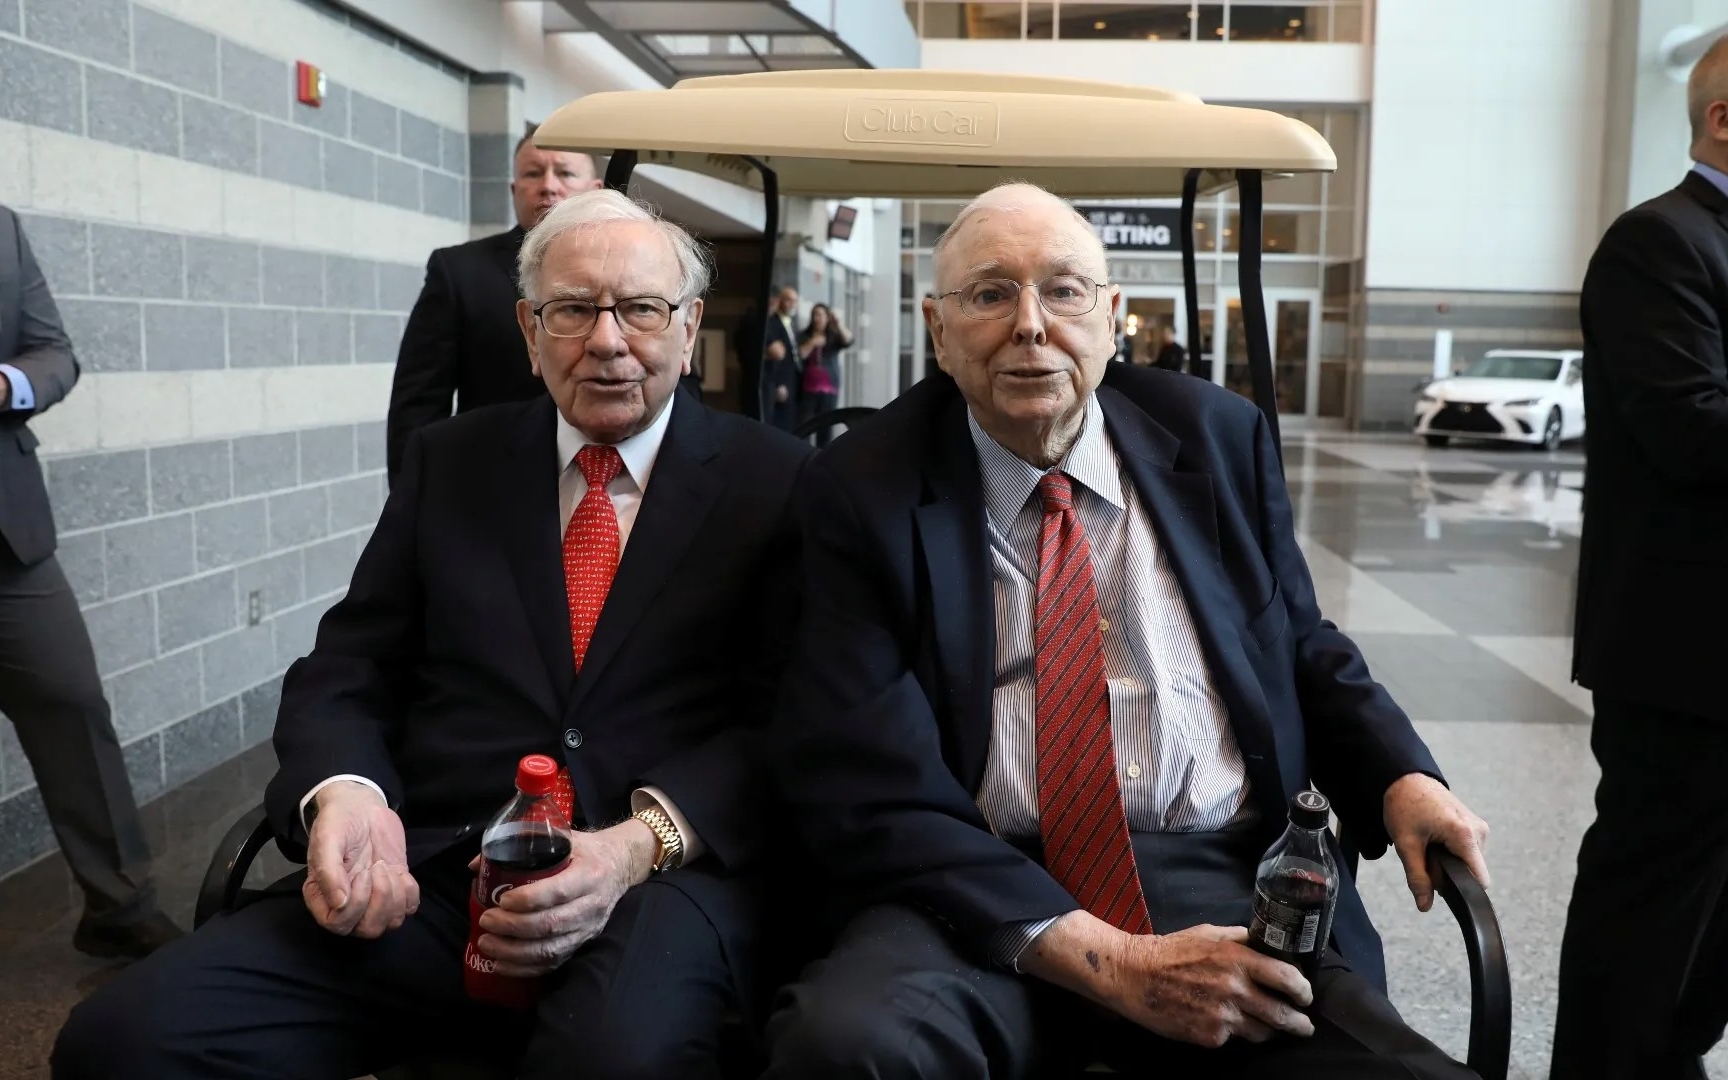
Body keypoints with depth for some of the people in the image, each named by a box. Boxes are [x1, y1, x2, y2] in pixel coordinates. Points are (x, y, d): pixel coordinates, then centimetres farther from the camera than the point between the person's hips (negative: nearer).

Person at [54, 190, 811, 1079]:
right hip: (431, 875, 4)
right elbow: (346, 672, 13)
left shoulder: (773, 481, 5)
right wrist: (344, 795, -10)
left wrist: (641, 842, -19)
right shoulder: (447, 463, 15)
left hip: (665, 878, -3)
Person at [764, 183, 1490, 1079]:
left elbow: (1302, 652, 19)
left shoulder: (1218, 438, 8)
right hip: (982, 895, -2)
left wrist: (1400, 778, -3)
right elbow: (864, 791, -10)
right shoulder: (860, 493, -2)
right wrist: (1107, 962, -18)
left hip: (1226, 882, 3)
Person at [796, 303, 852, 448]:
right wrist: (812, 343, -13)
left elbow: (848, 342, -12)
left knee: (825, 425, -1)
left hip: (829, 388, 0)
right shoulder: (804, 336, 11)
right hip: (808, 388, 0)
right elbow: (798, 356, -3)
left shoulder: (834, 337, 9)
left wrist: (839, 324, -25)